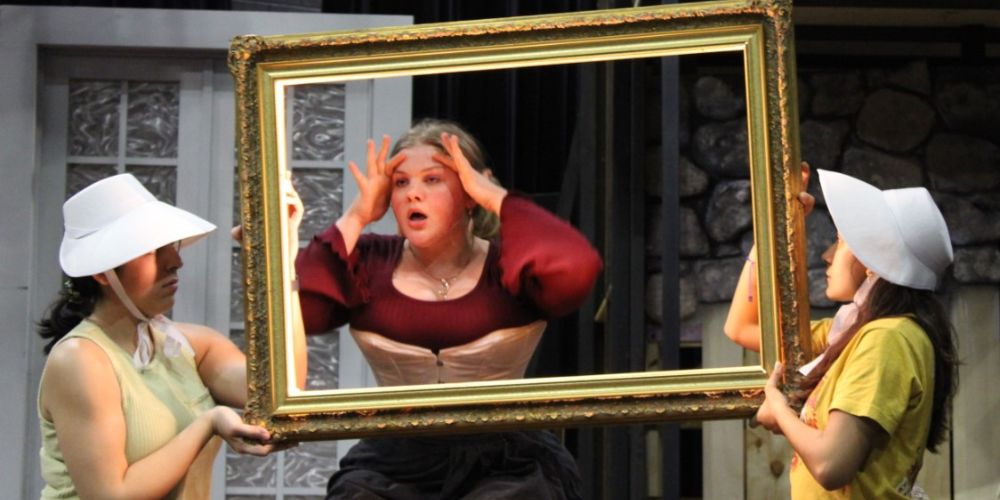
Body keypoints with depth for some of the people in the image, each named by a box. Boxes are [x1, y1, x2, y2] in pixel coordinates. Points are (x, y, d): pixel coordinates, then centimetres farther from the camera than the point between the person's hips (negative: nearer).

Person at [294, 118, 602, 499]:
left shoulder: (505, 266, -1)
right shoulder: (369, 265, 6)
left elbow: (576, 270, -23)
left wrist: (496, 198, -13)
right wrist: (356, 217, -6)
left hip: (503, 463, -2)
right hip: (392, 463, 2)